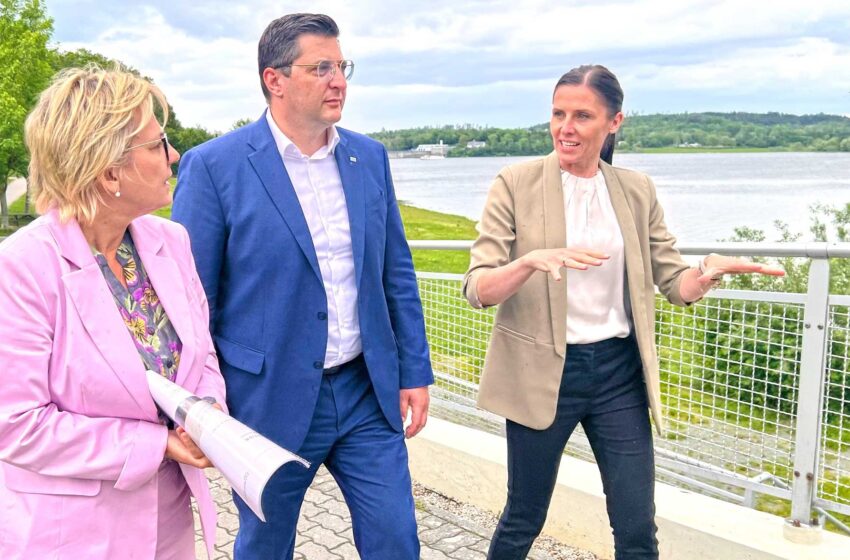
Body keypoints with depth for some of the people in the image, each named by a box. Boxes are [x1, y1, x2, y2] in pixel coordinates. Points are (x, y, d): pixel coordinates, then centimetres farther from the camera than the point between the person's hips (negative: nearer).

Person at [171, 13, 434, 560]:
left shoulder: (370, 157, 4)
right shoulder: (213, 166, -11)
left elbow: (398, 274, 8)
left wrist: (415, 372, 7)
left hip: (367, 393, 4)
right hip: (269, 400, -3)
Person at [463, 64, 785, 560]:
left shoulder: (637, 191, 5)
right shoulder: (515, 184, -6)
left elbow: (675, 282, 6)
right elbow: (477, 288, -12)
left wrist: (710, 272, -16)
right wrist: (532, 261, -32)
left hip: (619, 372, 3)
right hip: (542, 374, -2)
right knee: (524, 520, 13)